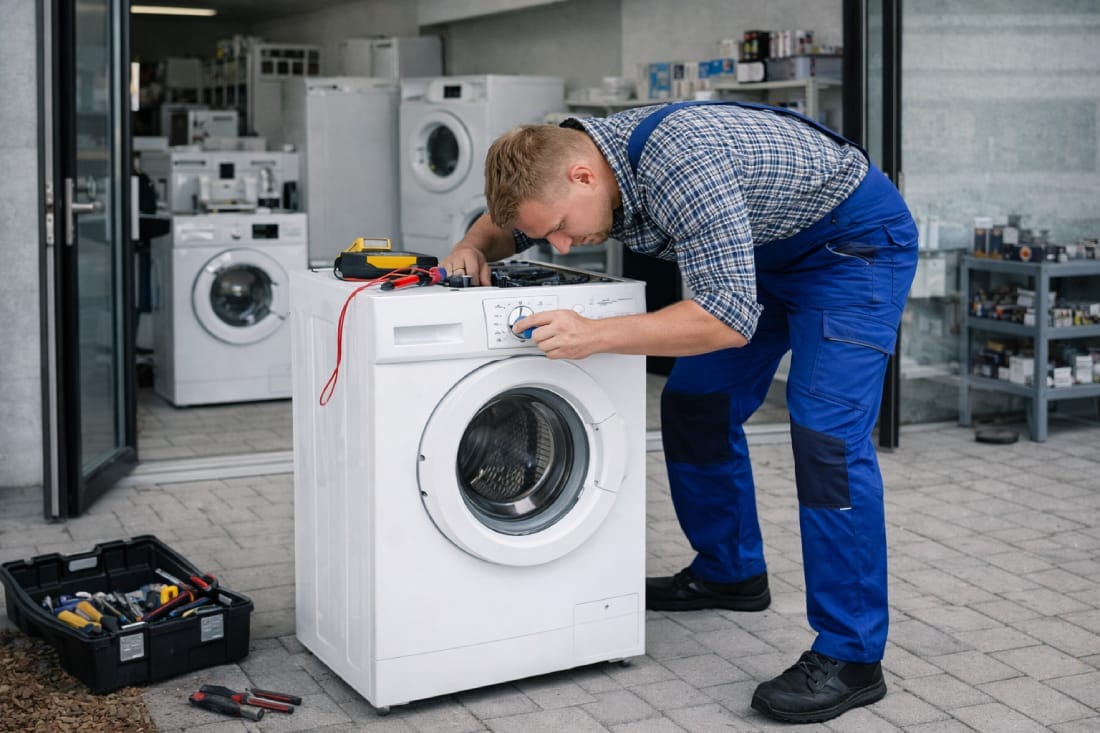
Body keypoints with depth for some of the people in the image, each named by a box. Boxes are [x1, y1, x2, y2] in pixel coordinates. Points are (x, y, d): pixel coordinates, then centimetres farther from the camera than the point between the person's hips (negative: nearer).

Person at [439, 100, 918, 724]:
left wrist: (594, 335, -41)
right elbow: (510, 220, 10)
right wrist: (474, 245, -12)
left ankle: (850, 658, -13)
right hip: (764, 251, 9)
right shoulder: (573, 159, -11)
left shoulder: (680, 164, -37)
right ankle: (729, 572, 28)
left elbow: (730, 318, -38)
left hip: (858, 243, -9)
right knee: (695, 403, 9)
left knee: (826, 430, -19)